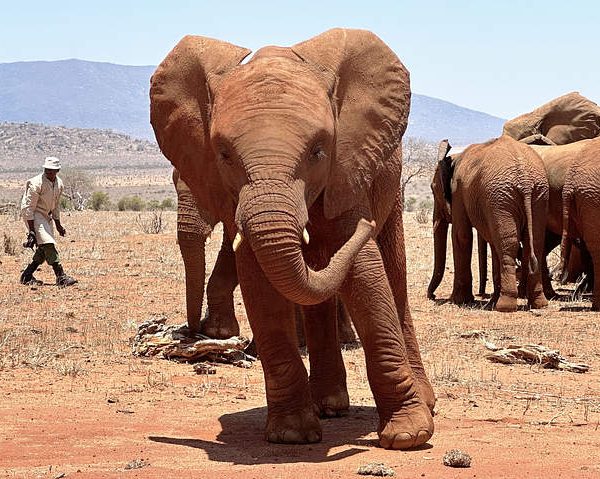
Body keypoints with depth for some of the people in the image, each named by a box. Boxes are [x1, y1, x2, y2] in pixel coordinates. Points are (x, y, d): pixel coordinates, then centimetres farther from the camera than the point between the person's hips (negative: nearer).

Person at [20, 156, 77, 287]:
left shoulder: (59, 183, 2)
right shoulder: (37, 183, -22)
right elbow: (28, 207, -21)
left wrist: (58, 224, 19)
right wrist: (31, 230, -24)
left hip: (46, 216, 8)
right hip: (33, 215, -8)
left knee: (44, 249, 5)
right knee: (48, 243, -17)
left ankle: (27, 276, 15)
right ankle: (61, 277, -18)